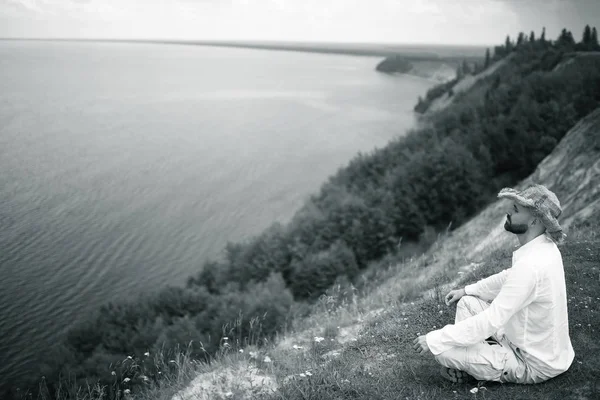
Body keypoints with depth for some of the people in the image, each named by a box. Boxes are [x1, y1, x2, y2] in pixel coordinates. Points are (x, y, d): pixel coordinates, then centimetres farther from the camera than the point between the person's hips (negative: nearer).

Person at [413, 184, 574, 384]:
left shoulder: (530, 264, -33)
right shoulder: (542, 247, -3)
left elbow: (491, 321, -31)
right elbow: (509, 278, 18)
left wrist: (435, 340, -25)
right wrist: (467, 290, 16)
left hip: (533, 363, -9)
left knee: (444, 350, -17)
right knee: (468, 303, 10)